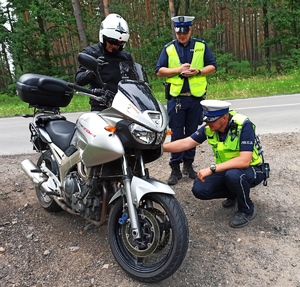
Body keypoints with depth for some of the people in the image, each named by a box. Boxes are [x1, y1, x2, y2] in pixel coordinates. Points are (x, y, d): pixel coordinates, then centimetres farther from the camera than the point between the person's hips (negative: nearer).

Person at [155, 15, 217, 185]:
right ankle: (175, 168, 9)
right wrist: (178, 70, -13)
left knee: (192, 132, 10)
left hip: (196, 97, 1)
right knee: (177, 133, 0)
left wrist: (198, 71, -12)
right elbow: (159, 71, 2)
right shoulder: (168, 48, 5)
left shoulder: (201, 46, 6)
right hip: (176, 97, -1)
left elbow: (213, 66, 6)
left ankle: (188, 164, 23)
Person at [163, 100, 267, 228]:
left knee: (233, 175, -39)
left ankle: (247, 210, -8)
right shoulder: (209, 127, -12)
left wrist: (211, 169, -39)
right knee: (199, 189, -13)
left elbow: (244, 161, -36)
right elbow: (186, 143, -9)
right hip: (226, 169, 6)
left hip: (252, 169, -5)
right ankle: (233, 194, 15)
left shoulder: (244, 126, -29)